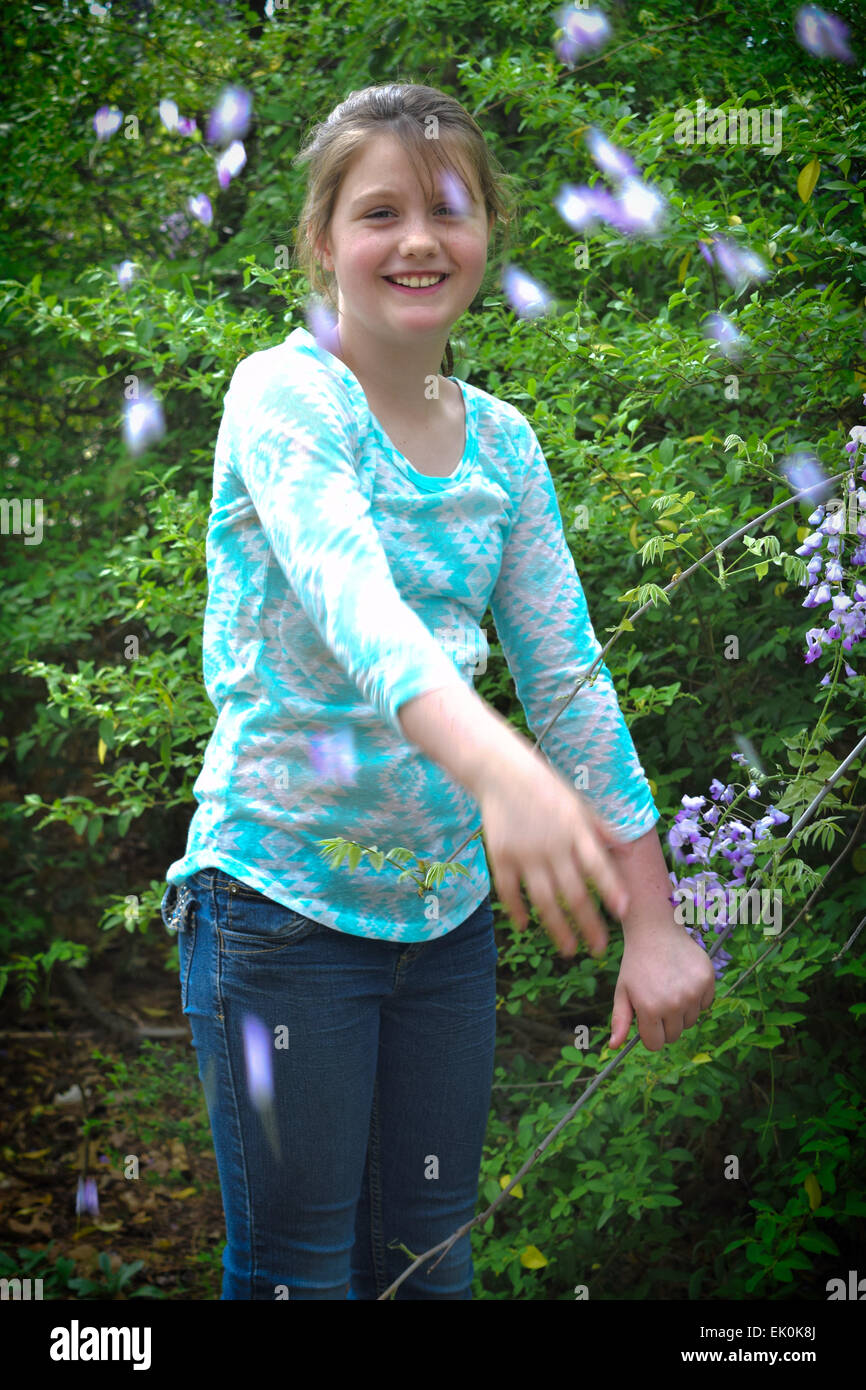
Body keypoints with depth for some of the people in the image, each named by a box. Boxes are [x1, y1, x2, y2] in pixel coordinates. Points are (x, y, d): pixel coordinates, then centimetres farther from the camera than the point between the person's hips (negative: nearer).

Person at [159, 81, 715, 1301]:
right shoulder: (283, 394, -12)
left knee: (431, 1256, 15)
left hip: (449, 912, 5)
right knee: (298, 1272, 5)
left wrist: (652, 919, 1)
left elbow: (570, 676, 6)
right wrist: (490, 761, -49)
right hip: (281, 907, -5)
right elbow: (348, 591, -31)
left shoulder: (503, 444, 6)